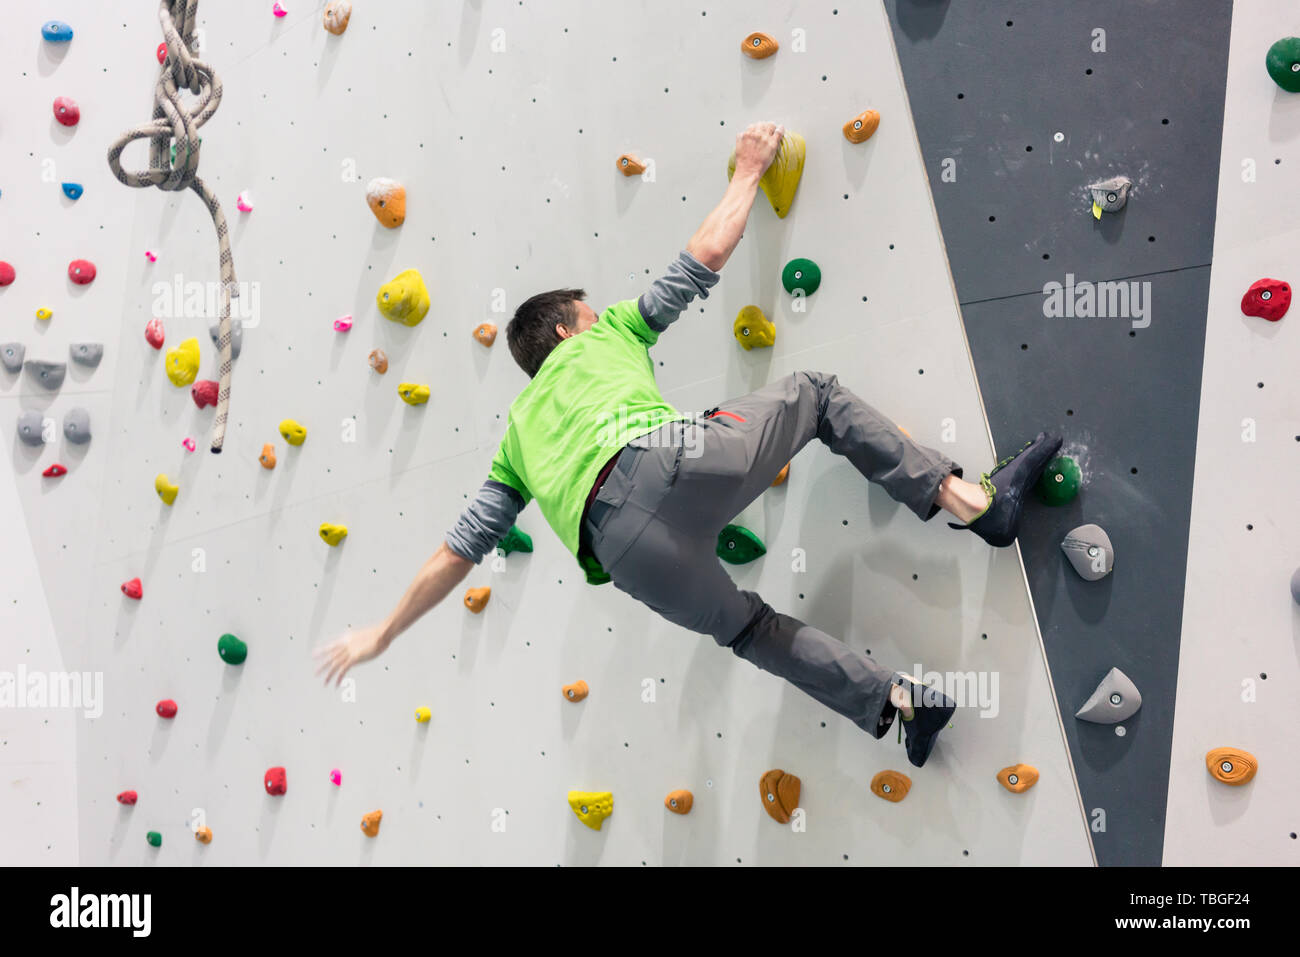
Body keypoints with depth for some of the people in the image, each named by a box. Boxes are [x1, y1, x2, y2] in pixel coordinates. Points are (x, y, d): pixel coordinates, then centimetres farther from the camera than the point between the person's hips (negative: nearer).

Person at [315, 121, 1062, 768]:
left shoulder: (520, 431, 36)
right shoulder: (605, 336, 29)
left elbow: (459, 552, 31)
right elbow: (707, 254, 26)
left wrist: (383, 633, 41)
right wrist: (749, 173, 43)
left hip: (622, 544, 4)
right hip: (670, 459, -3)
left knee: (749, 627, 27)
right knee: (815, 393, 20)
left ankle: (900, 703, 18)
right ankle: (974, 502, 7)